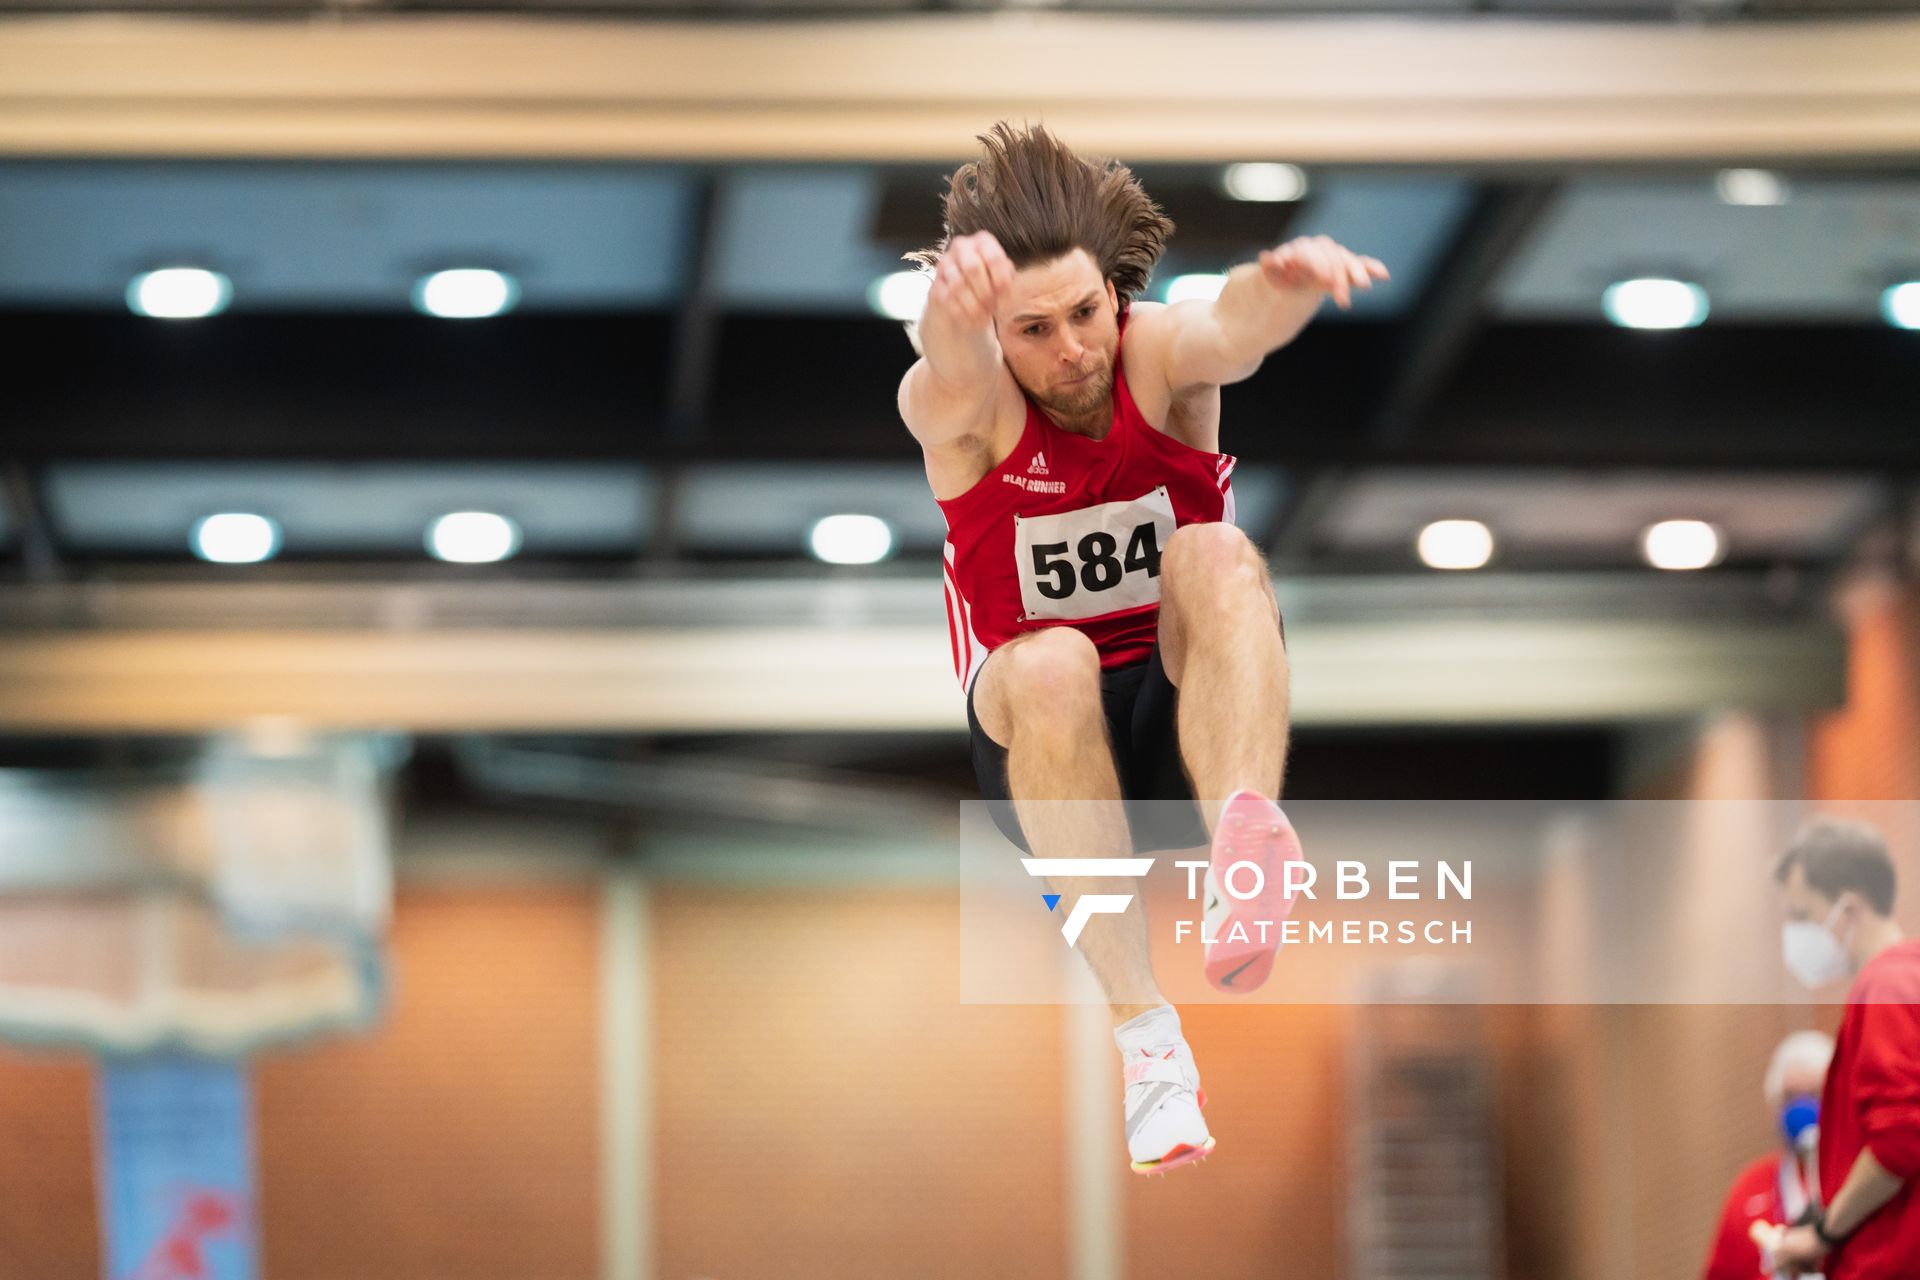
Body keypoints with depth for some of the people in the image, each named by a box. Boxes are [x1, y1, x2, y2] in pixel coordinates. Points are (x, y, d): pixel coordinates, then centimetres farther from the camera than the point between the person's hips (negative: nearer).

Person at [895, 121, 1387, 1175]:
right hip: (1044, 738, -1)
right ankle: (1142, 1029, -40)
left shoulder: (1159, 355, -10)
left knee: (1216, 556, -29)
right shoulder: (956, 404, -12)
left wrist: (1288, 280, -60)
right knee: (1050, 663, -36)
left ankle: (1242, 836, -54)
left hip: (1191, 717, 1)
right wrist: (956, 298, -64)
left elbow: (1233, 327, -34)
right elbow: (952, 372, -38)